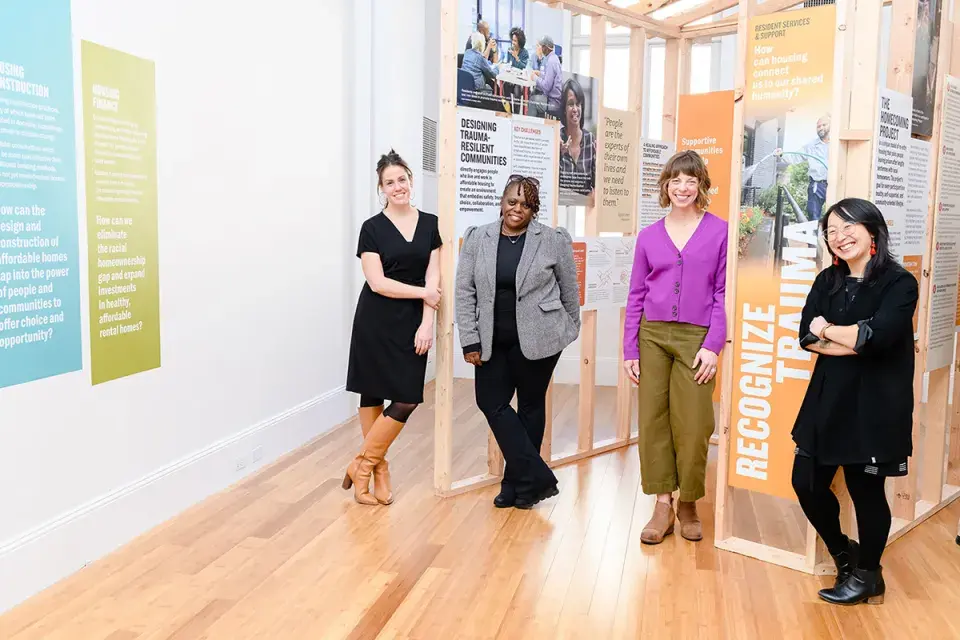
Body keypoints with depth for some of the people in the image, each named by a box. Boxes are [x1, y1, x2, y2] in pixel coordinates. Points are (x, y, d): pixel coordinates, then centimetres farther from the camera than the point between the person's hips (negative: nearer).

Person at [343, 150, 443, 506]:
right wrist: (423, 293, -9)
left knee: (408, 400, -3)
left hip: (412, 324, 3)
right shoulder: (372, 228, -2)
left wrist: (427, 323, -9)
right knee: (372, 395, 5)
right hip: (376, 323, -2)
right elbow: (377, 282, -9)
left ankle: (364, 466, 14)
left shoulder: (430, 224, 6)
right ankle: (376, 469, 21)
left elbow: (433, 277, 1)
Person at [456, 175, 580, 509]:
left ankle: (520, 482, 21)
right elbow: (465, 292, 2)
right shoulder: (477, 238, 3)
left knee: (530, 406, 7)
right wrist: (470, 340, -3)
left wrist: (570, 330, 12)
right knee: (491, 402, 2)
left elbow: (570, 290, 6)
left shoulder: (554, 240, -4)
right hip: (494, 341, 4)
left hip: (538, 339, -3)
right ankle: (538, 477, 11)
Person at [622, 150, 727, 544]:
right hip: (652, 336, 3)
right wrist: (630, 350, 4)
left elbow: (723, 293, 1)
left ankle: (688, 504, 19)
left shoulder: (719, 232, 1)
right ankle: (663, 505, 14)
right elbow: (635, 297, 9)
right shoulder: (649, 237, 8)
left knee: (692, 426, -2)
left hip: (695, 339, -2)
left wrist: (713, 345, -8)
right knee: (653, 420, 3)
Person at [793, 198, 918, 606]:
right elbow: (806, 336, -3)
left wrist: (828, 330, -8)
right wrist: (856, 341, -16)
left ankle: (867, 575, 29)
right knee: (807, 482, 8)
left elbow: (877, 336, -23)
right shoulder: (827, 281, 8)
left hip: (874, 404, -5)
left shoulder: (900, 283, -8)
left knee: (866, 491, 6)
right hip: (827, 399, 6)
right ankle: (843, 554, 35)